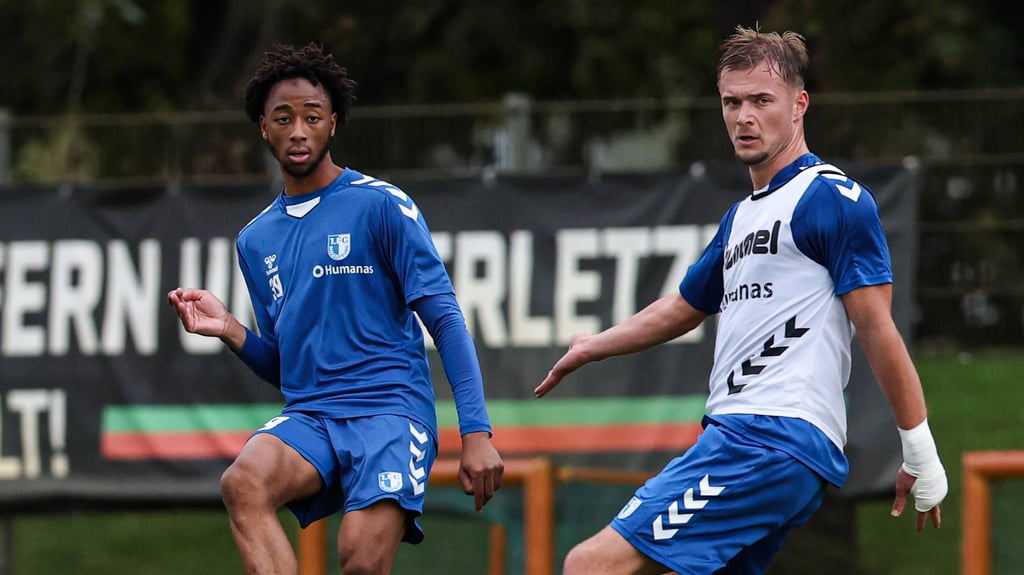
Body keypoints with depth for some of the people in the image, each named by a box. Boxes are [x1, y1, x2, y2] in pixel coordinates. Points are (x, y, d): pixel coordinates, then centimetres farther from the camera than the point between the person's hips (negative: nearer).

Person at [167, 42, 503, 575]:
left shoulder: (381, 205, 0)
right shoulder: (255, 240, 18)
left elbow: (445, 321, -4)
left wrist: (476, 434, -13)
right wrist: (230, 331, 2)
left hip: (390, 410, -4)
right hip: (308, 417, 4)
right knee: (243, 482, -31)